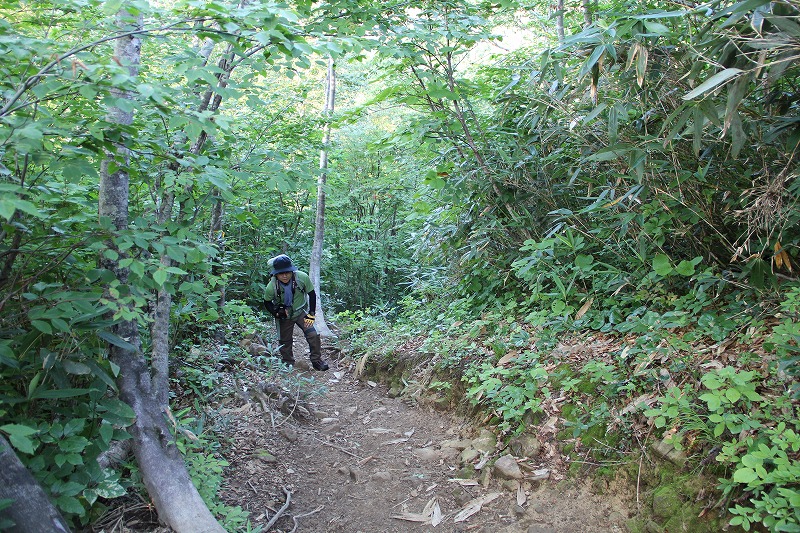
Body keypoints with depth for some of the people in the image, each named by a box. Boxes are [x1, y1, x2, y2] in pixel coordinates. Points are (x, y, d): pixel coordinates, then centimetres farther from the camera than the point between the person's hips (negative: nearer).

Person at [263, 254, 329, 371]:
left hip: (301, 312, 0)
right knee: (285, 341, 8)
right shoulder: (271, 287, -25)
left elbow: (312, 294, -10)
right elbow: (267, 302, -4)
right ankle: (288, 363, 32)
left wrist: (311, 313, -13)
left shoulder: (302, 277, -26)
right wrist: (276, 313, -21)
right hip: (284, 316, 0)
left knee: (313, 335, -12)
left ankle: (316, 360, 7)